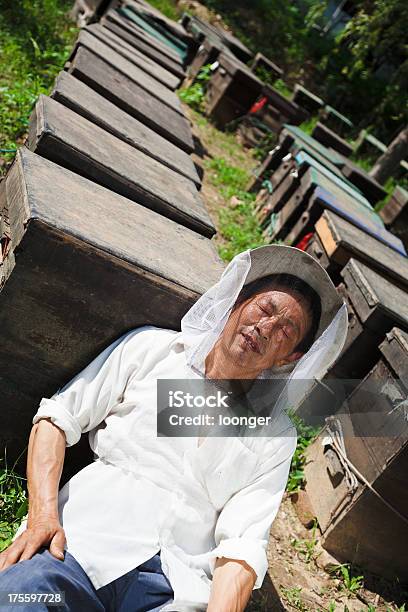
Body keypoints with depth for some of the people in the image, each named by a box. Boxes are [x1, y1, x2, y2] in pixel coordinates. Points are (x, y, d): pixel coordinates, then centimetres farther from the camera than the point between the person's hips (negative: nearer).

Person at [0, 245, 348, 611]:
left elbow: (243, 545, -2)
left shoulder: (276, 436, 8)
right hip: (83, 543, -4)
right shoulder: (150, 347, 7)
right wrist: (43, 514, -10)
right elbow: (58, 416, 5)